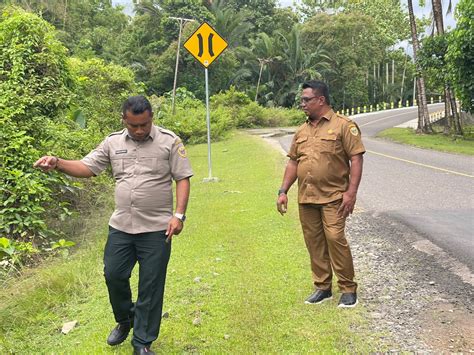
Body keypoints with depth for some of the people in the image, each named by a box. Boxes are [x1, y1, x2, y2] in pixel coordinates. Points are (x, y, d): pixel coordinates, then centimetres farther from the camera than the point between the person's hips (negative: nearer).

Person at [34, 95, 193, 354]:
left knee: (150, 286, 5)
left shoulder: (169, 141, -6)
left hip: (156, 229, -3)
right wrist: (57, 163, -15)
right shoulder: (113, 142, 4)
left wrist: (179, 215, -15)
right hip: (121, 226, 4)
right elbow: (86, 168, 4)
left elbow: (183, 178, -6)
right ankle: (125, 321, 40)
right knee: (113, 275, 11)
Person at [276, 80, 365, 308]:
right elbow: (293, 162, 17)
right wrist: (283, 191, 9)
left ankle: (348, 289, 6)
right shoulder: (302, 131, 15)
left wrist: (351, 192, -16)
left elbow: (356, 159, -8)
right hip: (305, 198, 6)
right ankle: (322, 288, 22)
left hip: (333, 197, -6)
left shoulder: (343, 125, -4)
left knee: (335, 239, -10)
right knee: (314, 243, 9)